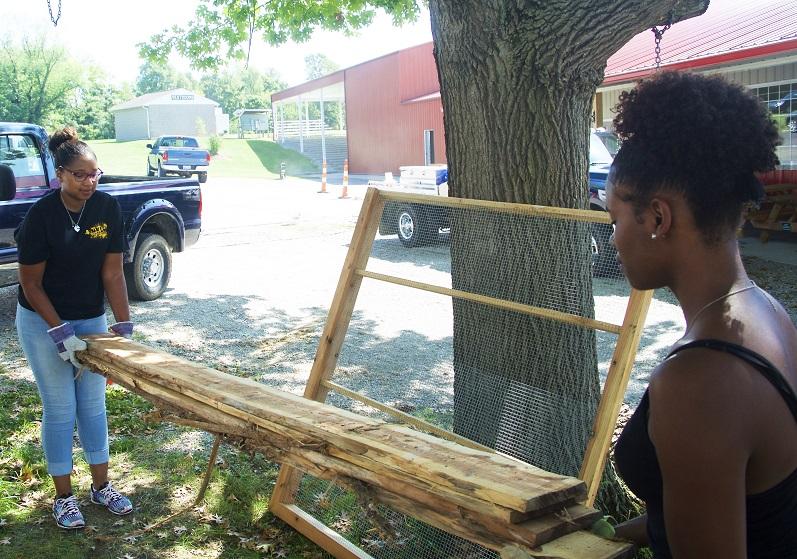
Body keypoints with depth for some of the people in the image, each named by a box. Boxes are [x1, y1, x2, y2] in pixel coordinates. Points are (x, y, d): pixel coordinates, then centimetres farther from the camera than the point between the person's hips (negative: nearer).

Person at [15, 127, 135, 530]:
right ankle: (63, 496, 19)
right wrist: (60, 333, -19)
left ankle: (101, 486, 27)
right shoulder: (41, 215, -20)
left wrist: (123, 324, -12)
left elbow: (112, 272, -7)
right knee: (60, 409, 2)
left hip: (91, 320, 4)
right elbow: (31, 283, -14)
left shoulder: (107, 208, -10)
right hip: (42, 321, -4)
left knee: (93, 404, 12)